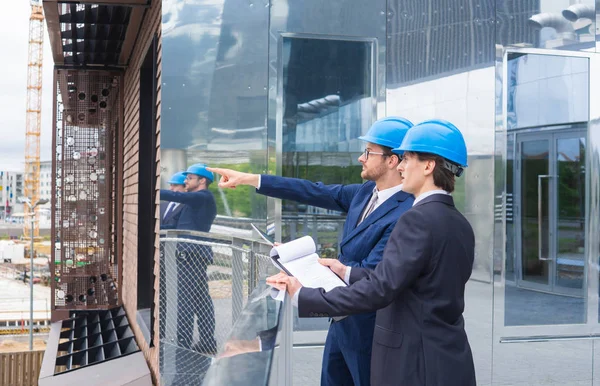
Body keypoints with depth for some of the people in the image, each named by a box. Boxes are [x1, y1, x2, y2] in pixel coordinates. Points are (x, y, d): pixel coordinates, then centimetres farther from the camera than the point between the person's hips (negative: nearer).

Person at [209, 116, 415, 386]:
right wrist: (249, 179, 4)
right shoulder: (367, 192, 2)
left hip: (368, 327, -8)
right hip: (342, 319, 8)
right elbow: (316, 193, 4)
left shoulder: (406, 214, -26)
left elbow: (369, 275, -27)